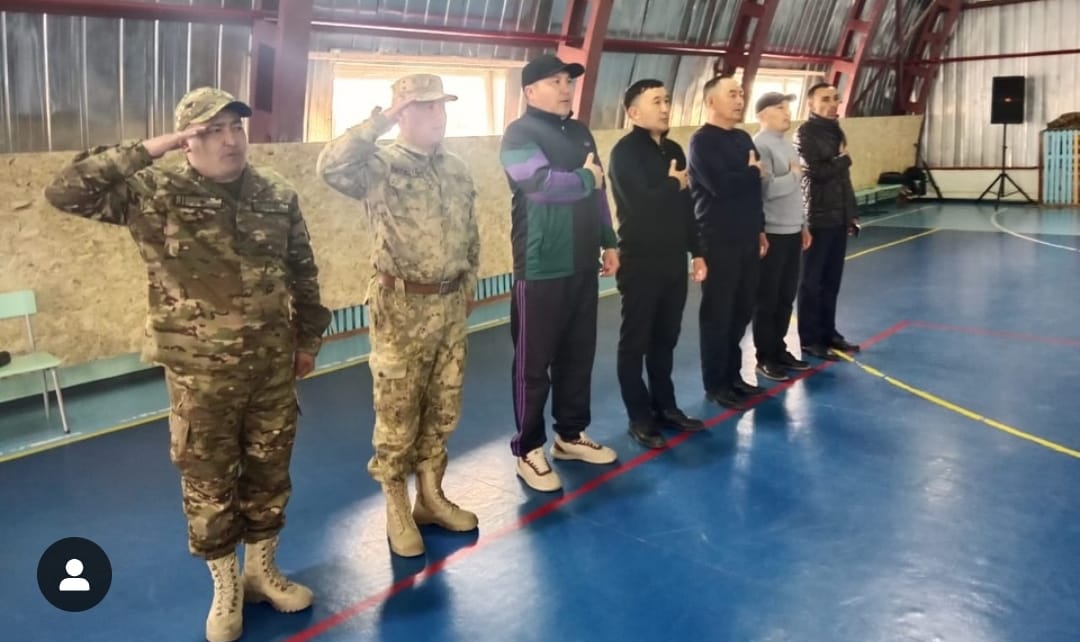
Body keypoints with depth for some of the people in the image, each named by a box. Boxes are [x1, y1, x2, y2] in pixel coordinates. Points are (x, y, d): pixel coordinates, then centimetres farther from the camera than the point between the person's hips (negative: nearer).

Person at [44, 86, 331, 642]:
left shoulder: (278, 195, 0)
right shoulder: (154, 194, -10)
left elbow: (303, 273, 9)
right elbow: (64, 192, -21)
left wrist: (308, 339, 12)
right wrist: (152, 148, -23)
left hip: (272, 366, 3)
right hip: (200, 374, -3)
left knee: (269, 472, 16)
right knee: (208, 483, 10)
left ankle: (262, 570, 37)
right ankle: (225, 588, 30)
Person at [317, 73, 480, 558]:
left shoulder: (458, 170, 9)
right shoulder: (380, 167, -10)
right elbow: (330, 167, -31)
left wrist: (468, 285, 15)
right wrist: (381, 121, -25)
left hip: (451, 305, 6)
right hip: (402, 308, -6)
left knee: (443, 409, 14)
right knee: (397, 414, 5)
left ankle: (430, 497, 31)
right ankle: (397, 511, 20)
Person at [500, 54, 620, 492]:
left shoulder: (580, 132, 15)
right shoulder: (520, 134, -9)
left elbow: (599, 191, 21)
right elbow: (541, 183, -25)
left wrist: (608, 241, 15)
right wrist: (585, 179, -8)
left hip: (583, 265, 8)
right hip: (541, 269, -7)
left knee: (578, 354, 14)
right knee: (534, 362, 0)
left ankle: (571, 435, 29)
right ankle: (528, 450, 11)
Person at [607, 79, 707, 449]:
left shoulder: (673, 150, 12)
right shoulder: (625, 152, -11)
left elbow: (686, 206, 16)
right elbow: (639, 203, -25)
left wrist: (696, 252, 13)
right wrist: (674, 184, -8)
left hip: (674, 260, 7)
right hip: (640, 262, -7)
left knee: (666, 339, 15)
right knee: (635, 341, 3)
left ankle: (665, 406, 28)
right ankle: (640, 417, 13)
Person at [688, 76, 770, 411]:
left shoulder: (743, 138, 14)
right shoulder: (702, 141, -11)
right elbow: (720, 185, -25)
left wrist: (760, 228, 15)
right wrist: (754, 172, -9)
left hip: (747, 240, 8)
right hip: (719, 242, -8)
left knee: (742, 310, 13)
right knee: (718, 314, 1)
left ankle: (732, 375, 26)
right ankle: (715, 384, 12)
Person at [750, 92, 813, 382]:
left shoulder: (787, 144, 14)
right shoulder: (759, 146, -14)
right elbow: (768, 189, -24)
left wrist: (803, 225, 17)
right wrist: (794, 174, -9)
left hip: (792, 232, 8)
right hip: (772, 234, -8)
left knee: (786, 297, 14)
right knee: (767, 299, 2)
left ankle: (779, 350, 25)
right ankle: (765, 358, 12)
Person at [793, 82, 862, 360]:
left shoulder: (836, 131, 15)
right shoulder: (805, 133, -8)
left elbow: (843, 177, 17)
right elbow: (815, 172, -21)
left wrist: (852, 213, 14)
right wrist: (842, 159, -4)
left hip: (839, 217, 7)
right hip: (818, 218, -7)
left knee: (832, 279, 12)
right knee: (812, 280, 1)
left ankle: (828, 332, 22)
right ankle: (810, 338, 8)